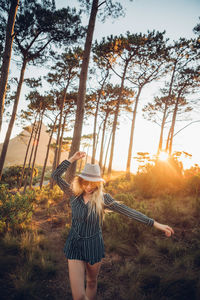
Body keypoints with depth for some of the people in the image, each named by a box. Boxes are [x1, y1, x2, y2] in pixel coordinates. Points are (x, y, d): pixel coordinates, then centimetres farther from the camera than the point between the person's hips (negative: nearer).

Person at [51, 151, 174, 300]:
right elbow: (56, 175, -10)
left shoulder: (102, 198, -11)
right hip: (74, 245, 0)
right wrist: (73, 159, -17)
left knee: (92, 282, 23)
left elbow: (127, 211, -16)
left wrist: (154, 223, -21)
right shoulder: (74, 194, -7)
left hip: (94, 246, 0)